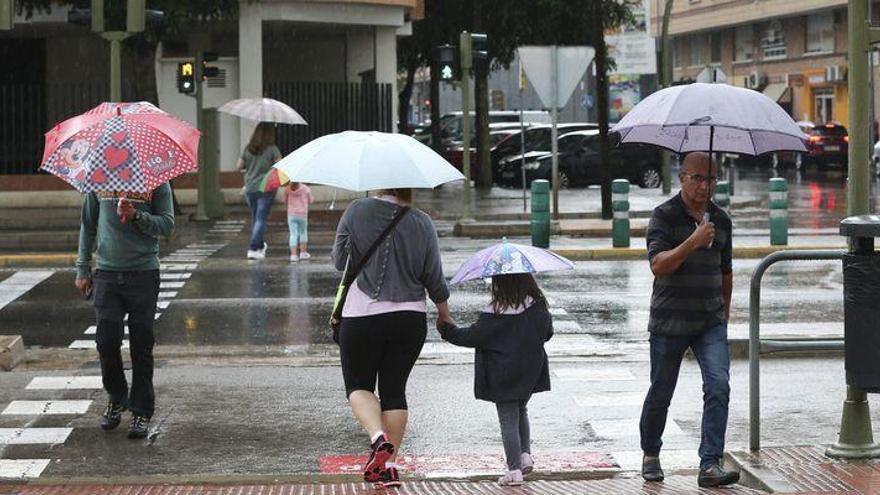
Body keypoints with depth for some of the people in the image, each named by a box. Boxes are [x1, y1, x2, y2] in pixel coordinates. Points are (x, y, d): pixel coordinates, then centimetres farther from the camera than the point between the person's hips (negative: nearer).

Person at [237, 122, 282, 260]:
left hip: (250, 188, 4)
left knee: (255, 217, 19)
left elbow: (239, 166, 5)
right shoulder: (272, 149, -10)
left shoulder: (248, 149, 1)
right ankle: (253, 249, -12)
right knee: (261, 219, -2)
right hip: (266, 188, -4)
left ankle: (260, 246, 32)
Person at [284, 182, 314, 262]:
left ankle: (293, 254, -7)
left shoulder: (288, 189, -4)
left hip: (291, 215, 1)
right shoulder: (305, 189, -8)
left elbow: (285, 200, 8)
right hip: (302, 214, -1)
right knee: (303, 232, 18)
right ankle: (303, 252, 19)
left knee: (293, 234, 2)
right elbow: (310, 201, 2)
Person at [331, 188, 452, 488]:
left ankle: (378, 436, -15)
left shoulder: (357, 212, -7)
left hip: (362, 317, -2)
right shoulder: (422, 223, -2)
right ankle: (389, 465, 8)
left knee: (358, 385, 11)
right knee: (394, 389, 10)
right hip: (410, 318, 2)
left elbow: (339, 261, 0)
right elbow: (434, 279, 3)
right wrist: (445, 315, 19)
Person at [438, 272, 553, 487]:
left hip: (503, 376, -5)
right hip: (531, 372, 5)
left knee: (508, 420, 2)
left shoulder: (495, 313, -20)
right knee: (521, 411, 26)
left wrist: (448, 331, 0)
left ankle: (514, 470, 0)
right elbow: (547, 332, 8)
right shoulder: (538, 306, -5)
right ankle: (525, 453, 14)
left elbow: (473, 336, -14)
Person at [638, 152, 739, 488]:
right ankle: (650, 455, 31)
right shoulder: (664, 216, -6)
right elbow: (658, 265, -19)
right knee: (661, 394, 8)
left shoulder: (721, 220, 10)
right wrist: (692, 242, -29)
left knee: (719, 386, -15)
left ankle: (710, 465, -16)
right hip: (670, 322, -3)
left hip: (711, 323, 3)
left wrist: (724, 311, 26)